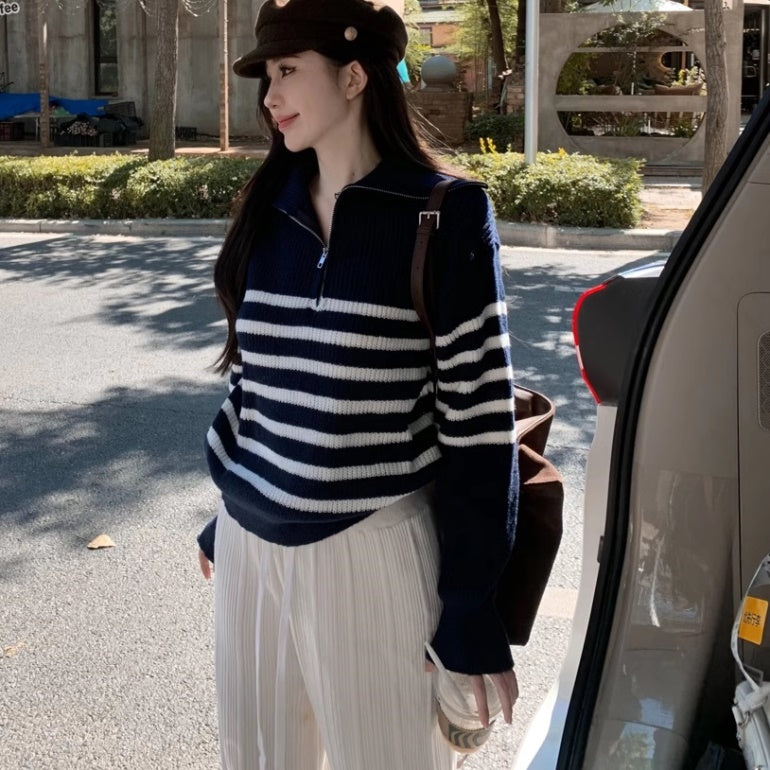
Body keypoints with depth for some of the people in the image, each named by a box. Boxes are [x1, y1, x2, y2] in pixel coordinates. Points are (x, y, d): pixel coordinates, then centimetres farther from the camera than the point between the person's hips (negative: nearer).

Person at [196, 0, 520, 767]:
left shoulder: (442, 215, -10)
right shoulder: (269, 207, 6)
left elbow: (477, 416, -10)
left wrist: (473, 612, -11)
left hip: (370, 544, -5)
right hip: (250, 541, 5)